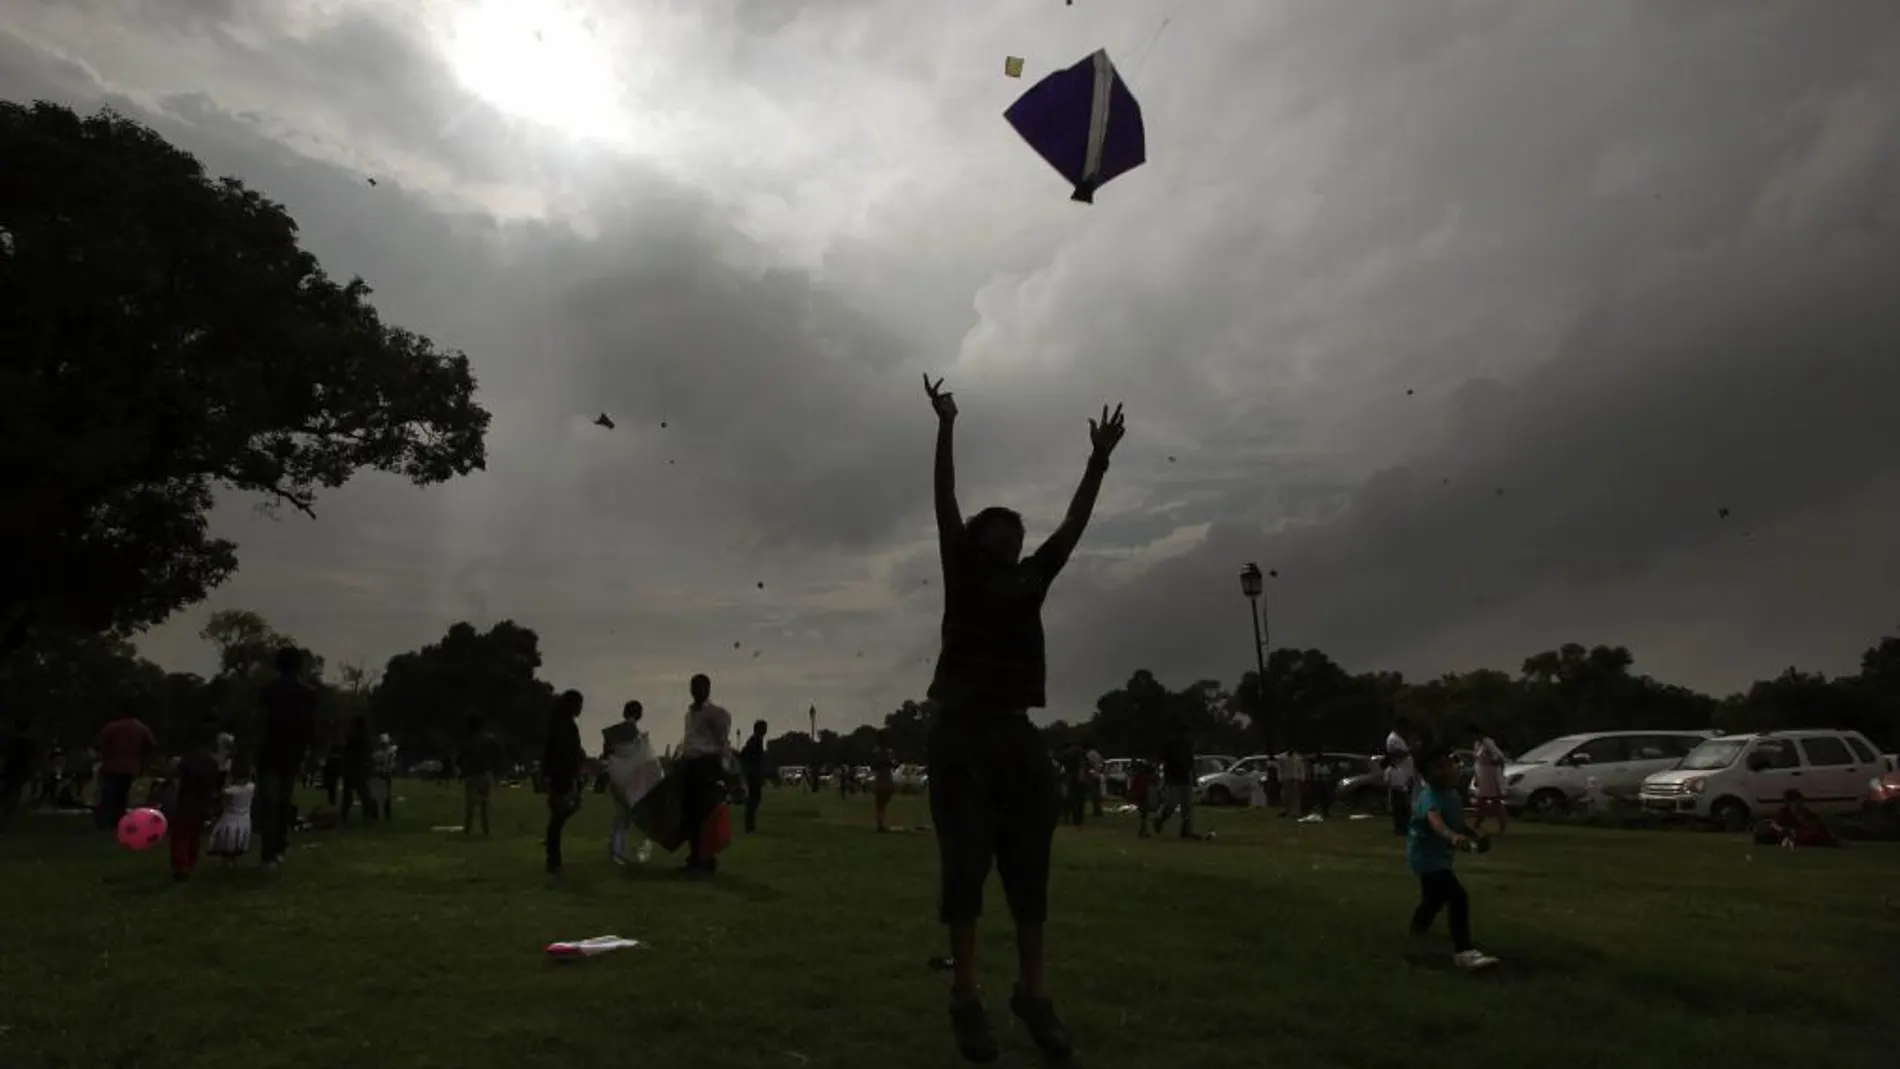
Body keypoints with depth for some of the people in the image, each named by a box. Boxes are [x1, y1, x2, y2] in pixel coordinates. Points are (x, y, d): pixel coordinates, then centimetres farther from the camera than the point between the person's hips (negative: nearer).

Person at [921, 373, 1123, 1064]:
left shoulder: (1032, 580, 16)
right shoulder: (962, 577, 5)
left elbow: (1074, 524, 15)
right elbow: (944, 504, -2)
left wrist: (1099, 460, 12)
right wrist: (946, 428, -7)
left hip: (1020, 736, 5)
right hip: (963, 734, -4)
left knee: (1030, 866, 6)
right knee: (966, 864, -3)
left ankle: (1033, 992, 15)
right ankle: (966, 996, 3)